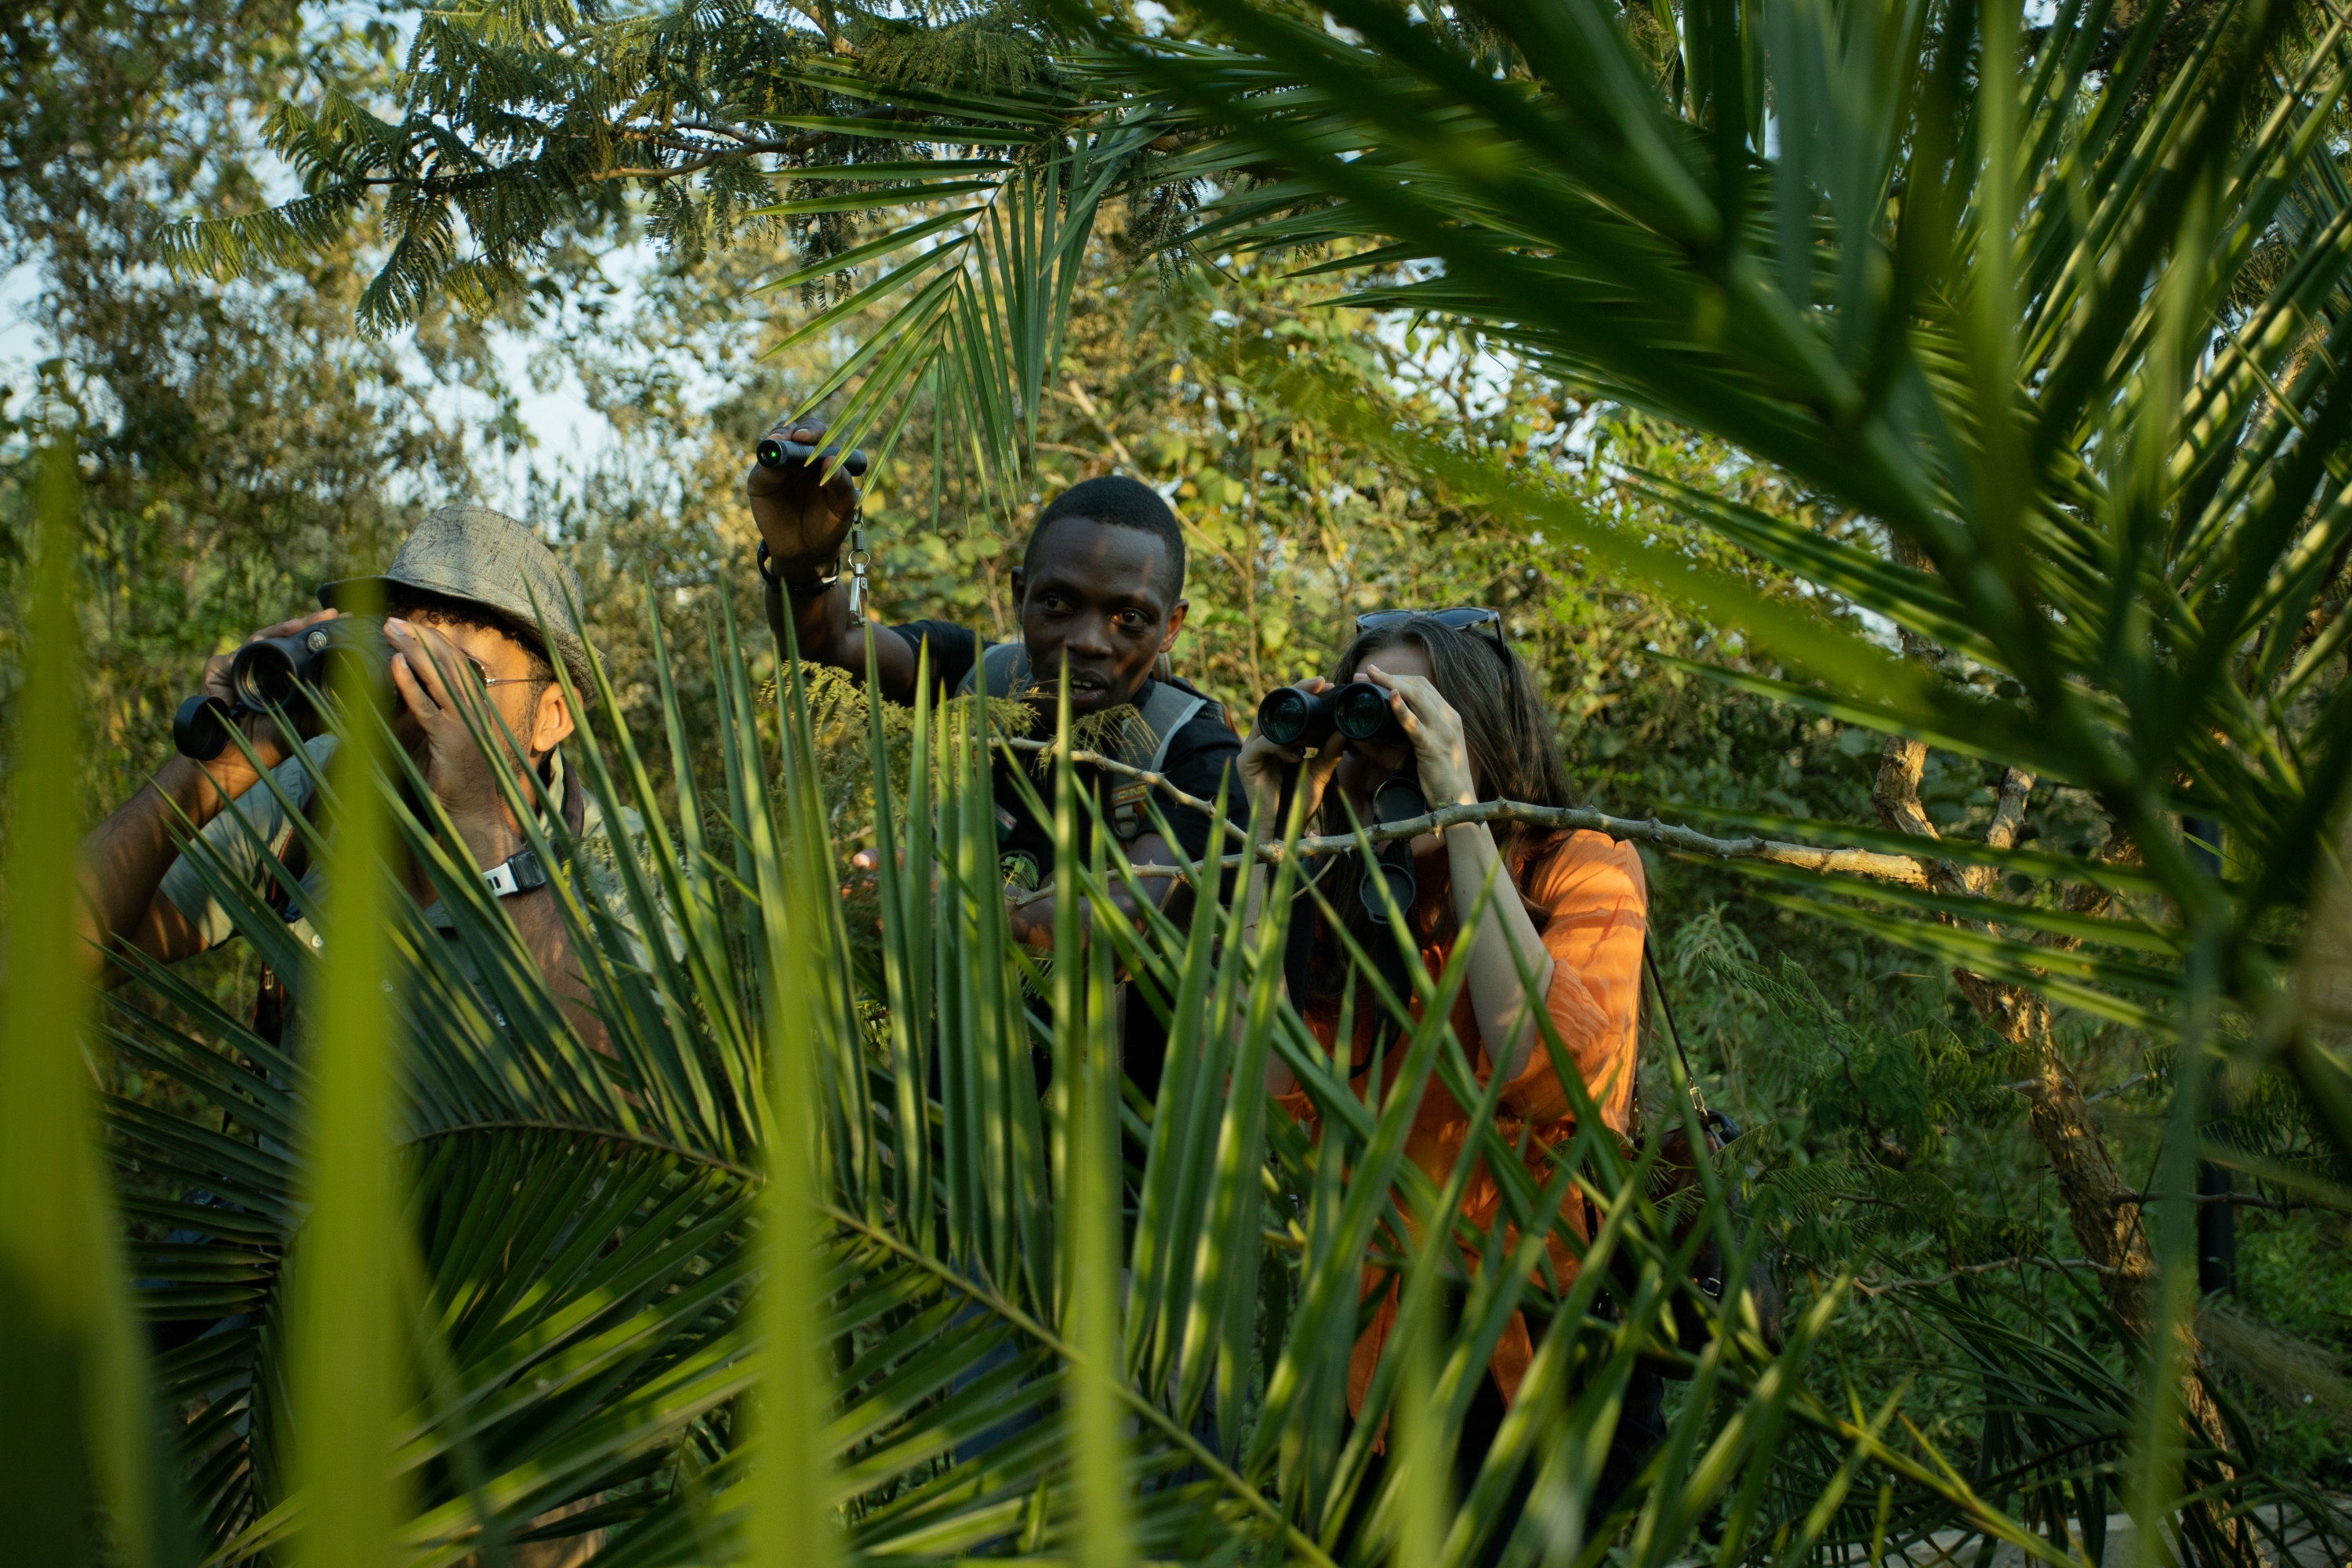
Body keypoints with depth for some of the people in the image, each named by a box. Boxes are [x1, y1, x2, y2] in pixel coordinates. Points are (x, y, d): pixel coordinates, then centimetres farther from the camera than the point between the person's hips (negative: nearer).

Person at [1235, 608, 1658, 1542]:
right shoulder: (1347, 900, 0)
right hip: (1384, 1337, 3)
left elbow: (1557, 1076, -26)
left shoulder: (1584, 868, -8)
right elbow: (1264, 1085, -14)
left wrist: (1461, 816, -25)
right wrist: (1277, 836, -13)